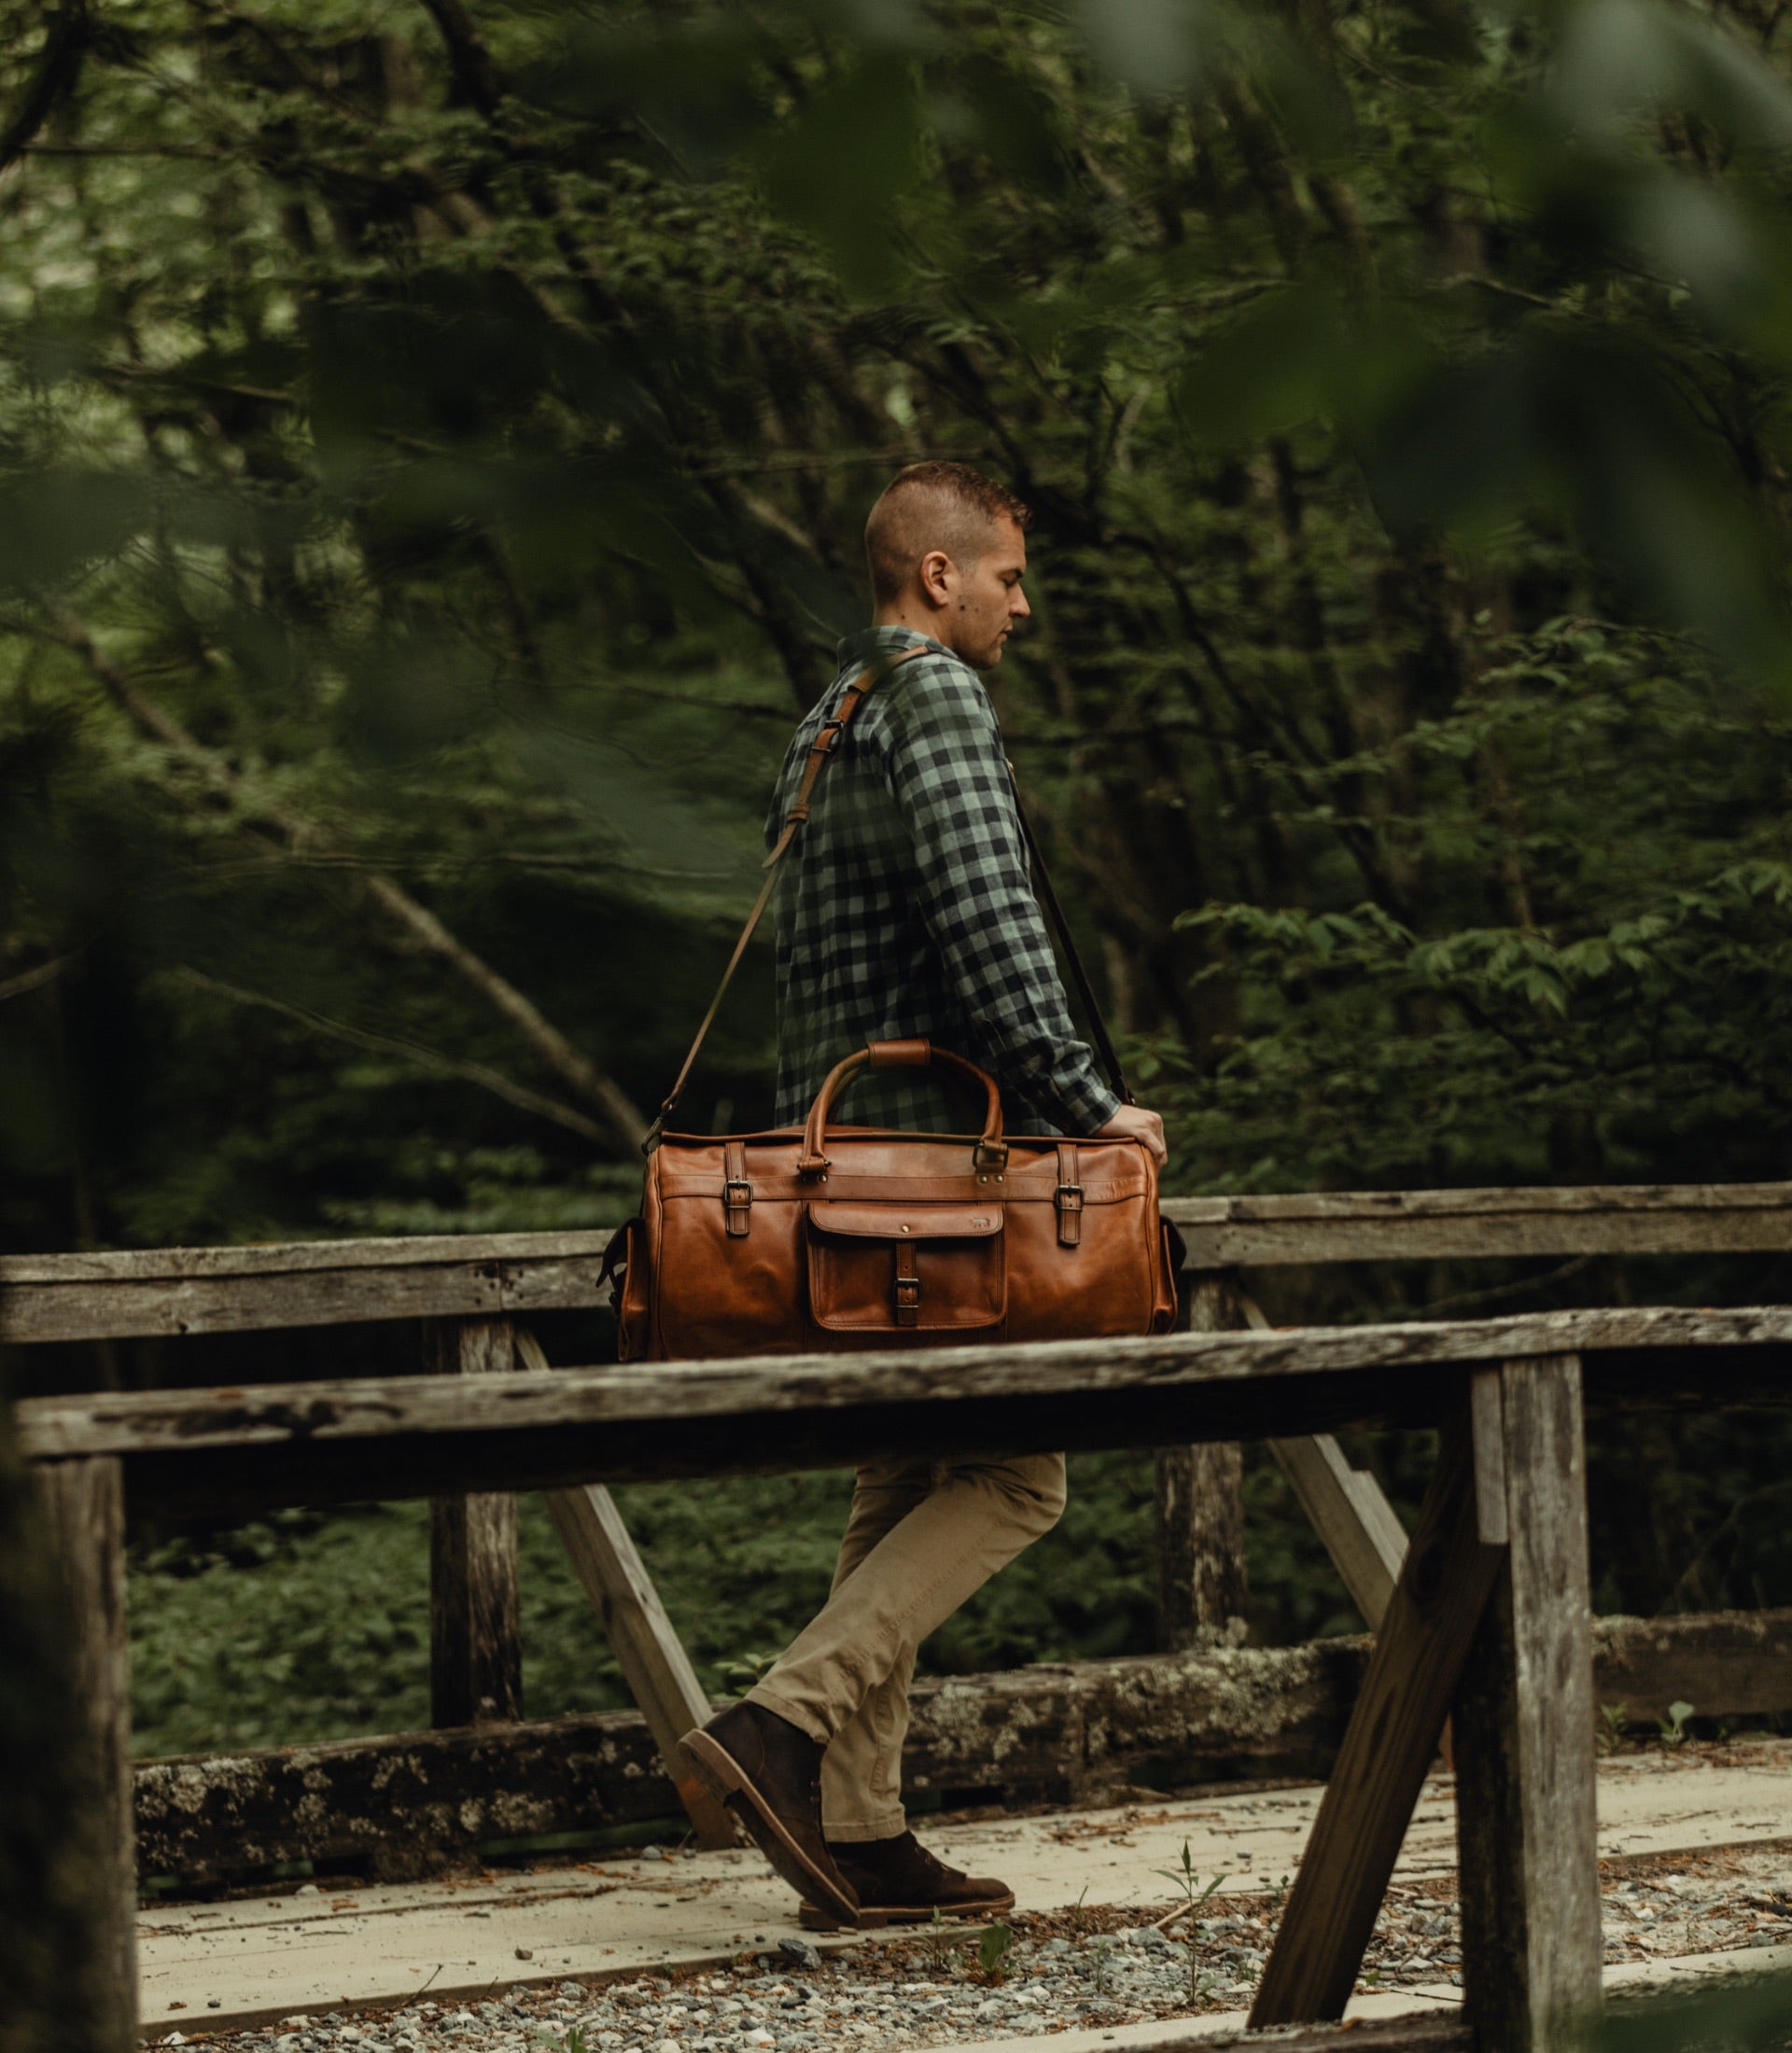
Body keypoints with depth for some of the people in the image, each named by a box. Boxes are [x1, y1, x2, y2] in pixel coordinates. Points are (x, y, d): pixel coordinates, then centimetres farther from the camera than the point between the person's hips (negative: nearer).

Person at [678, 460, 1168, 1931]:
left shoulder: (825, 725, 21)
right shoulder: (940, 698, -9)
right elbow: (989, 924, -20)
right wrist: (1084, 1103, -16)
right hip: (950, 1147, -9)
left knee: (904, 1487, 10)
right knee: (1014, 1476, -7)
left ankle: (858, 1834, 7)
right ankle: (788, 1725, -19)